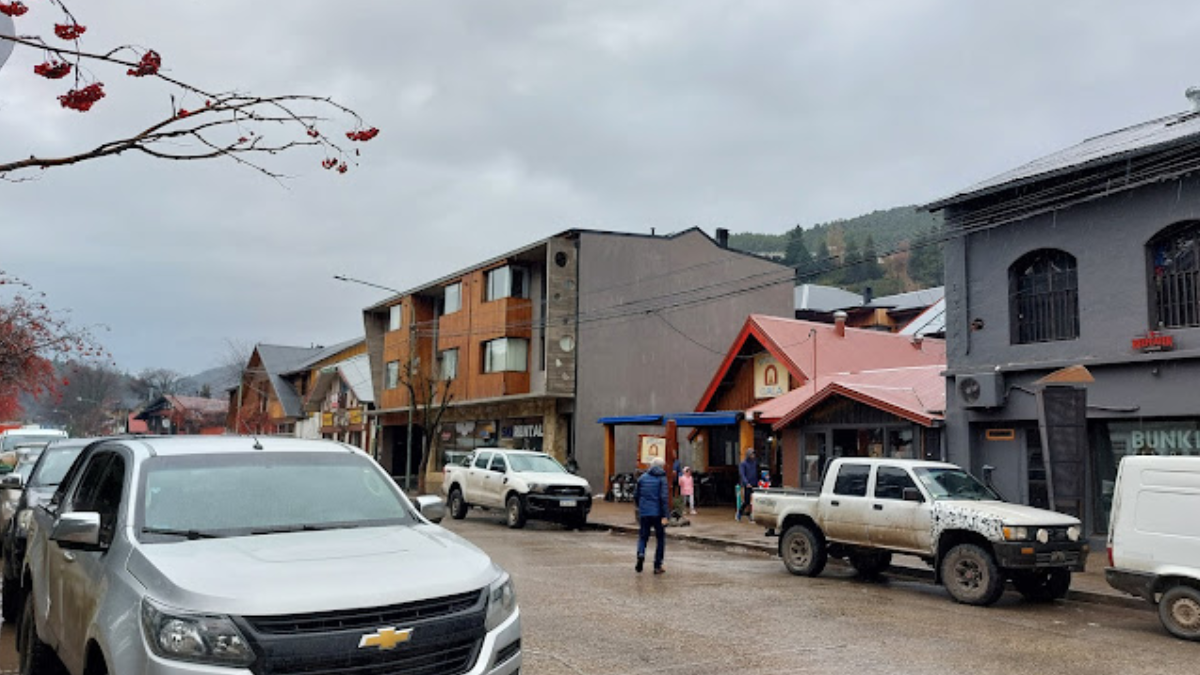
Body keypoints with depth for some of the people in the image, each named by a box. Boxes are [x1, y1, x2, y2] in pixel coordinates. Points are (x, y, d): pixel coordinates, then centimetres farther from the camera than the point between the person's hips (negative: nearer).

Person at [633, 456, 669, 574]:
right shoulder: (662, 479, -5)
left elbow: (636, 495, 10)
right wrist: (664, 516, -15)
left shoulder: (642, 477, 6)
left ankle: (641, 554, -17)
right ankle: (657, 566, 11)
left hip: (644, 513, 3)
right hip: (658, 514, -3)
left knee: (643, 537, 12)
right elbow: (664, 497, -14)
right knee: (660, 539, 11)